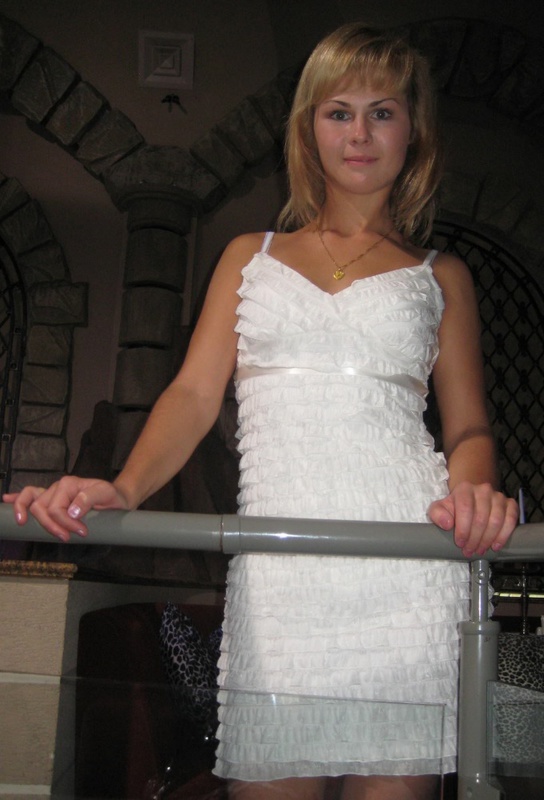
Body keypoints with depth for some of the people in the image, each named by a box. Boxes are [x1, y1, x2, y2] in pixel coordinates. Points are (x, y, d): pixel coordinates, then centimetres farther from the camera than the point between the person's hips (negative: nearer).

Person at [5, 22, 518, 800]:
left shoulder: (440, 276, 18)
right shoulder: (251, 257, 20)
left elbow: (469, 424, 11)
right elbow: (195, 393, 9)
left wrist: (473, 492, -13)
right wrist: (123, 489, -10)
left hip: (405, 567, 0)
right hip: (274, 574, 1)